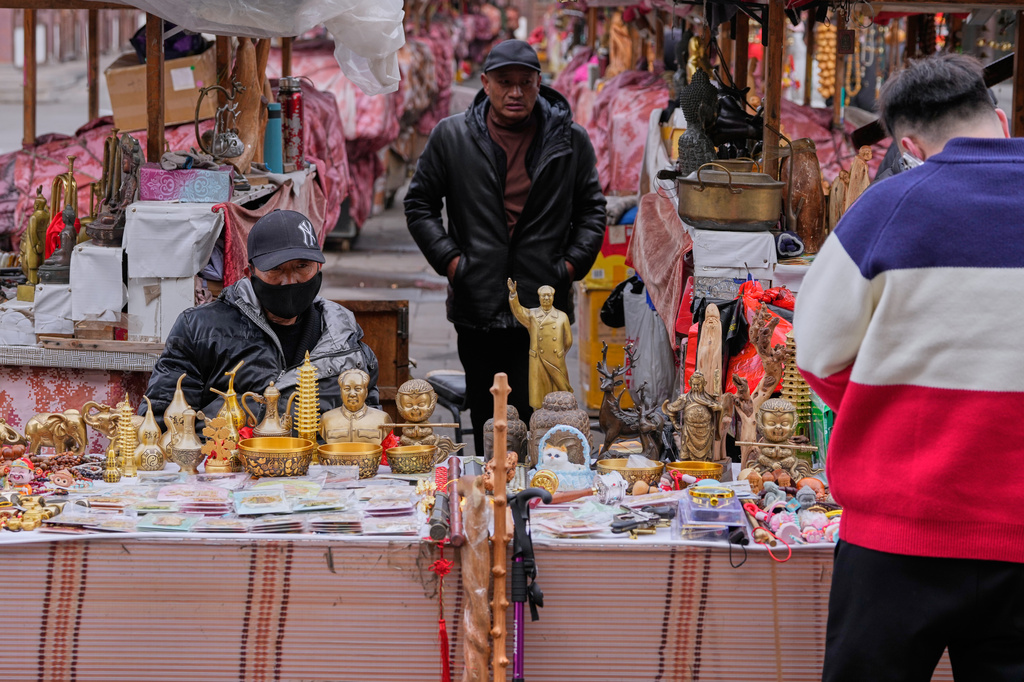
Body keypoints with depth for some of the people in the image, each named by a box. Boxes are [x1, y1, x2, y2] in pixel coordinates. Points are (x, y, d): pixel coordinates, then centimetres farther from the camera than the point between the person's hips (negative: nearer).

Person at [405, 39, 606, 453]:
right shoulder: (450, 136, 4)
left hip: (544, 310, -1)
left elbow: (592, 209, 14)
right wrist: (449, 259, 0)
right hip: (477, 308, 1)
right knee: (486, 424, 9)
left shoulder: (570, 140, 5)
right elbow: (419, 203, 10)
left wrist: (572, 264, 2)